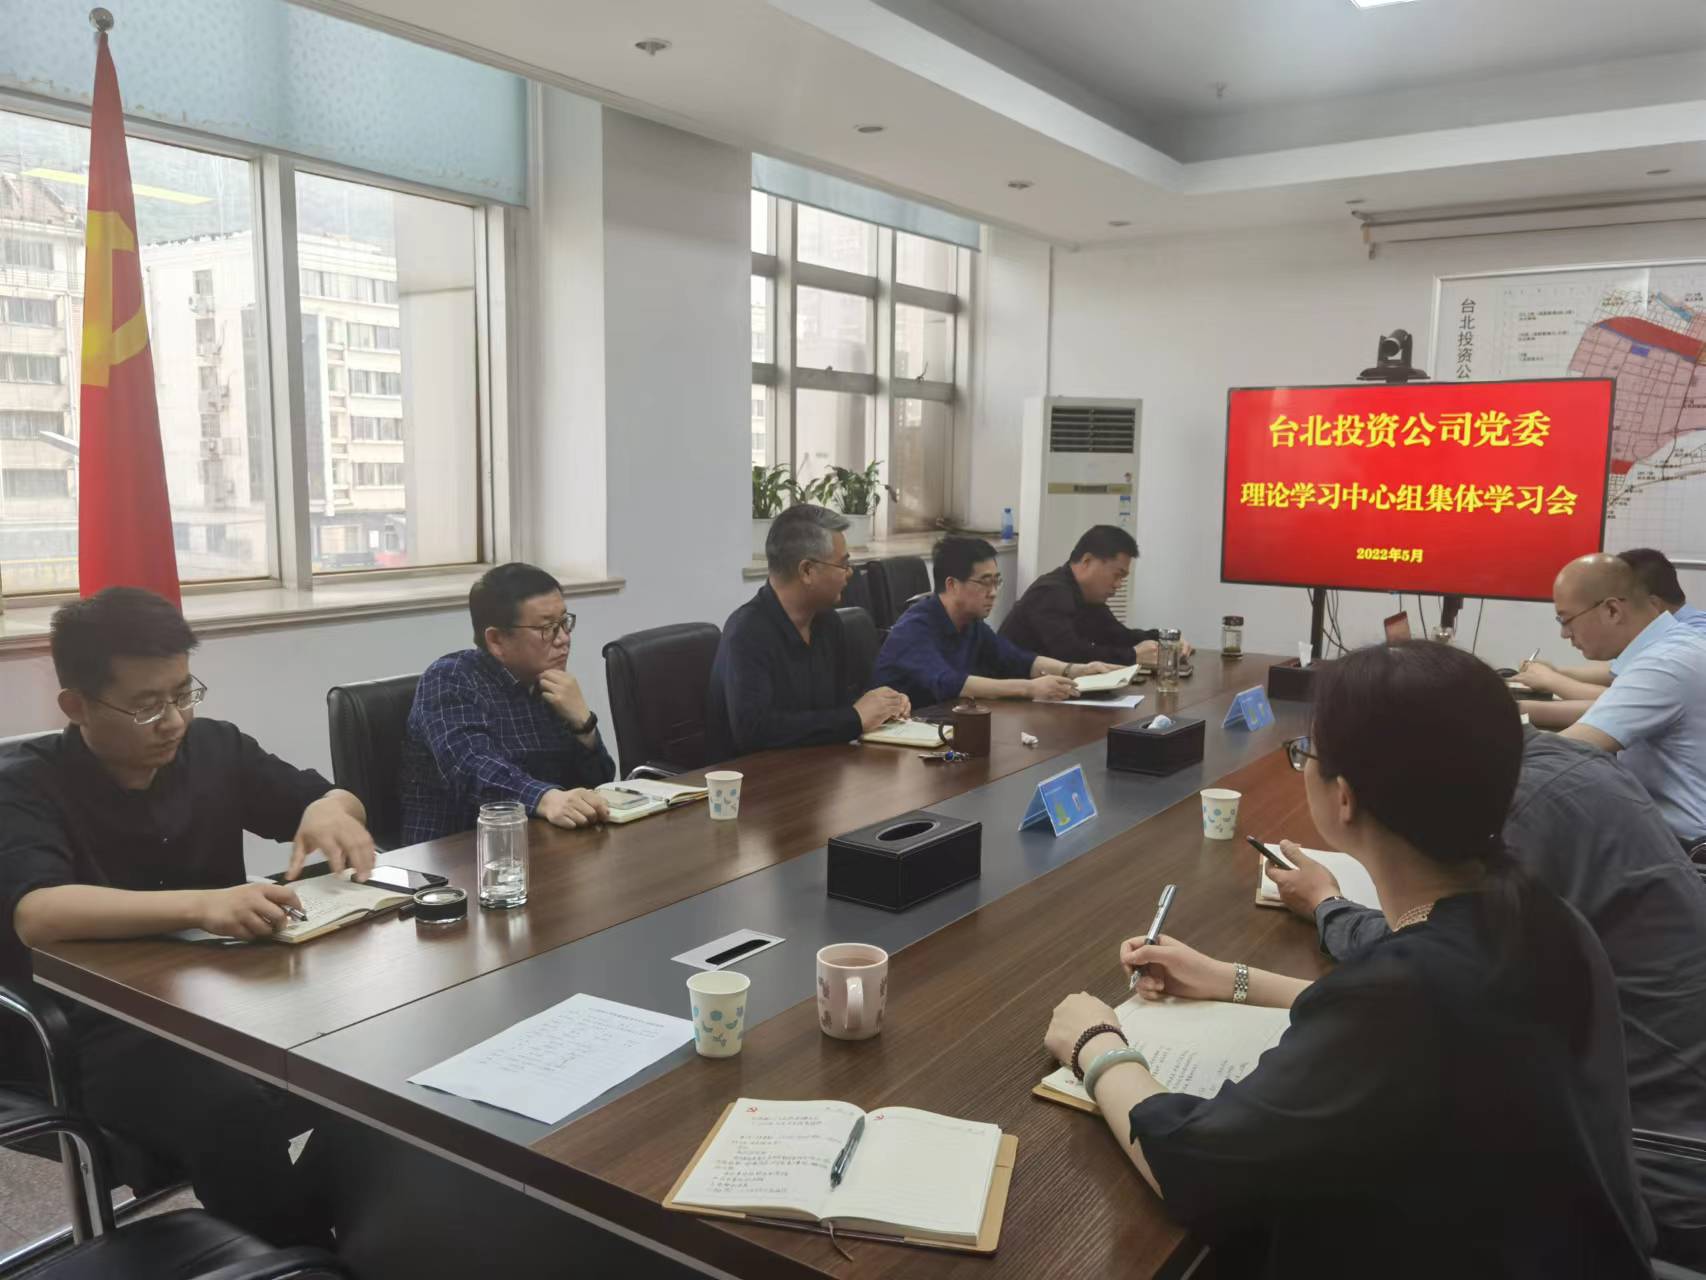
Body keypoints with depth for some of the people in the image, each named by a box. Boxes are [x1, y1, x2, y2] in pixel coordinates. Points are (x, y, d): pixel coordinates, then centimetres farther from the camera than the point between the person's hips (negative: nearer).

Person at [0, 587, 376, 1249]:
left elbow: (325, 796, 15)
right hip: (102, 1032, -4)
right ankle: (301, 1255, -10)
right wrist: (200, 904, -45)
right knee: (236, 1115, -34)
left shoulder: (213, 747, 3)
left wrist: (330, 809, -11)